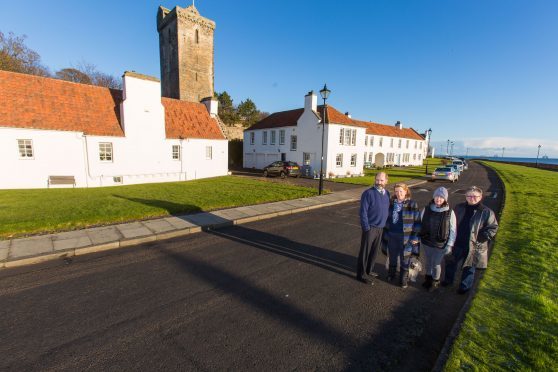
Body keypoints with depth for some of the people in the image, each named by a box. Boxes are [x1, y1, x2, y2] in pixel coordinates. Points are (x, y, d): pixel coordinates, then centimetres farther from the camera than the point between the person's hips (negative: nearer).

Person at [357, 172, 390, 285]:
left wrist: (385, 225, 11)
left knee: (374, 252, 16)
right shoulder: (368, 193, -14)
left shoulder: (387, 193, 7)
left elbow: (387, 210, 14)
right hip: (370, 228, -6)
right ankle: (361, 274, 18)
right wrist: (366, 228, -16)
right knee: (365, 251, 4)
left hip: (381, 228, 6)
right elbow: (363, 212, -15)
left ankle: (369, 271, 32)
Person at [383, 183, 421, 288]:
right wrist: (386, 233, 9)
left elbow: (417, 221, -8)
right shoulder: (391, 203, 1)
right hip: (392, 235, 3)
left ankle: (403, 279, 28)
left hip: (406, 237, -3)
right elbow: (387, 218, 9)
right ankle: (391, 274, 40)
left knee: (404, 259, 10)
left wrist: (415, 237, -10)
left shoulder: (412, 204, -10)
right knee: (392, 256, 19)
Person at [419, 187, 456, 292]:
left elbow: (453, 230, -6)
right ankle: (428, 278, 43)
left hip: (440, 244, -2)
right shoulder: (426, 209, -6)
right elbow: (420, 224, 4)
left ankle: (435, 282, 36)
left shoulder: (449, 212, -11)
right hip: (426, 242, 2)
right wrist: (419, 238, 6)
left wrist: (449, 245, -8)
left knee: (436, 264, 10)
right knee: (428, 262, 19)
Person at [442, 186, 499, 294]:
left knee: (469, 267, 15)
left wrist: (483, 237, -13)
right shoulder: (459, 208, -1)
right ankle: (448, 280, 42)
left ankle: (465, 286, 36)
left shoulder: (486, 212, -11)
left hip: (473, 247, -3)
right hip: (457, 243, 3)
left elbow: (493, 227, -5)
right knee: (450, 262, 19)